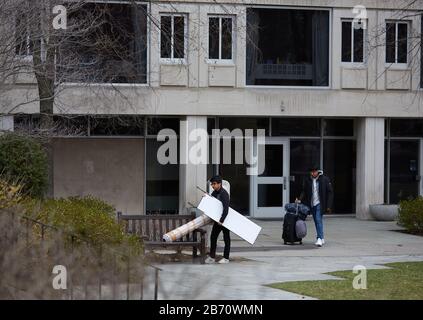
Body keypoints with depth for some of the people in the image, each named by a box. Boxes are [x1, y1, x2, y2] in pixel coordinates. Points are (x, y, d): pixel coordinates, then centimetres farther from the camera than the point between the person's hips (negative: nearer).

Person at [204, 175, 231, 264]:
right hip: (217, 218, 8)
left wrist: (222, 220, -32)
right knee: (213, 237, 6)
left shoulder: (224, 194, -21)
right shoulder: (214, 193, 5)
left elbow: (226, 208, -28)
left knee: (226, 238, 3)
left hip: (225, 219, -8)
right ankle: (212, 257, 12)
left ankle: (226, 258, 9)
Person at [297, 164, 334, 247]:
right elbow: (304, 191, 11)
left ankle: (320, 239, -19)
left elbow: (330, 193, -4)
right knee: (317, 222, 10)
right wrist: (300, 199, -9)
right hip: (311, 204, 5)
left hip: (320, 204, -5)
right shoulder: (307, 180, 4)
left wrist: (329, 206, -8)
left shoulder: (325, 179, -6)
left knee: (318, 220, -16)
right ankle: (321, 238, 20)